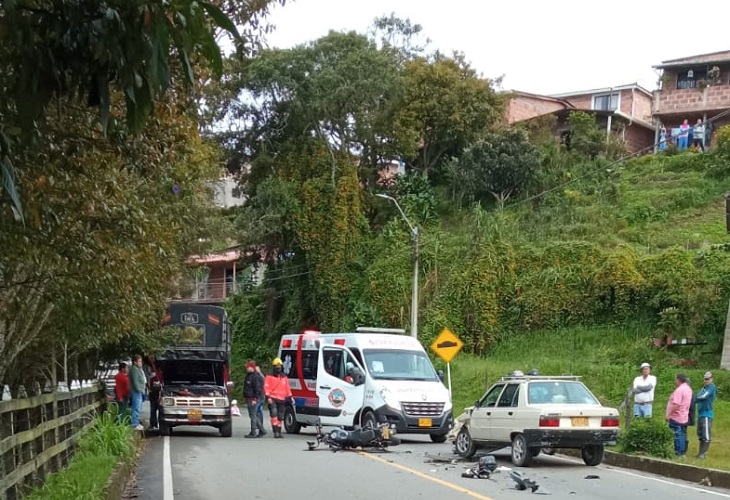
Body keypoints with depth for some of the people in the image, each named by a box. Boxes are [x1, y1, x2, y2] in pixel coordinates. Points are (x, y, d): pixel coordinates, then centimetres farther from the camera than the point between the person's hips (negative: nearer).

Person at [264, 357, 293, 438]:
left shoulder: (284, 377, 17)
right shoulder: (269, 376, 2)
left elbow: (287, 388, 22)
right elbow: (266, 387, -4)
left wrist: (290, 397, 14)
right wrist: (268, 397, -14)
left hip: (281, 400, 5)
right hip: (272, 399, -5)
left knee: (280, 417, 7)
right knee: (274, 414, -19)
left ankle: (279, 432, 15)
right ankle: (275, 432, -22)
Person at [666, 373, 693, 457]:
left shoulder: (679, 390, -20)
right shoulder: (688, 389, 12)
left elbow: (676, 405, -26)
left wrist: (668, 414, -21)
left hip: (676, 418, -10)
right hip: (684, 418, 10)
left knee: (677, 435, -5)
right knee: (683, 435, 13)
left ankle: (679, 453, -4)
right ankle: (683, 452, 18)